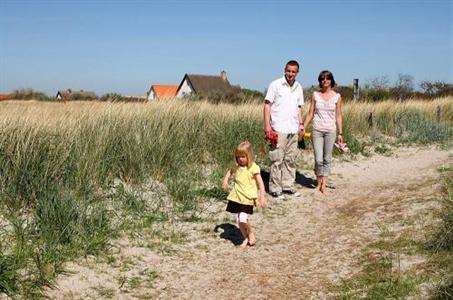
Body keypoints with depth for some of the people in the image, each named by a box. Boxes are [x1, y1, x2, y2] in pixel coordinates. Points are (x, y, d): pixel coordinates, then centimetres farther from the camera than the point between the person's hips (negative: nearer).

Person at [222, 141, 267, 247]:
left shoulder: (253, 168, -11)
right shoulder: (236, 166, 5)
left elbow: (260, 183, -12)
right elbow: (230, 171, 28)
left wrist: (262, 197, -19)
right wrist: (225, 180, 11)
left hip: (247, 198, -6)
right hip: (237, 197, 6)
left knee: (243, 219, -18)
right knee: (238, 221, 6)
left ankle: (250, 233, 10)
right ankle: (246, 238, 25)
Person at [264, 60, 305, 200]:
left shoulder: (299, 88, 13)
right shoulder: (276, 85, -4)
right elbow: (267, 105, -6)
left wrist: (301, 123, 11)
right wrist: (267, 125, -13)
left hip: (293, 129, 6)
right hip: (278, 129, -6)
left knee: (291, 159, 10)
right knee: (277, 160, -4)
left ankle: (287, 186, 19)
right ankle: (275, 188, 4)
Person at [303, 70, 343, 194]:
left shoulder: (337, 97, 2)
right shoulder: (315, 95, 3)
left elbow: (338, 116, 4)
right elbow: (310, 114, 7)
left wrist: (340, 133, 1)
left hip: (330, 131, 0)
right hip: (317, 130, 0)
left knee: (327, 159, 5)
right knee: (318, 160, -4)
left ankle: (324, 185, 13)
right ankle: (318, 183, 15)